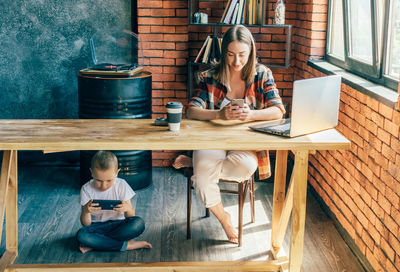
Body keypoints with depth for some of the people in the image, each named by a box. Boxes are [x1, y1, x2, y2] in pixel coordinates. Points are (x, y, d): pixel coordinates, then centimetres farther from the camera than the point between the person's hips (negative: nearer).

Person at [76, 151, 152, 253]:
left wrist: (128, 209, -28)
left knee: (138, 223, -31)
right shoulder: (86, 189, -9)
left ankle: (95, 244, -24)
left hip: (118, 224, 1)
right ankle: (126, 245, -25)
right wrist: (85, 211, -31)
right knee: (81, 235, -35)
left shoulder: (121, 185, -7)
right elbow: (86, 224, -9)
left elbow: (131, 217, -4)